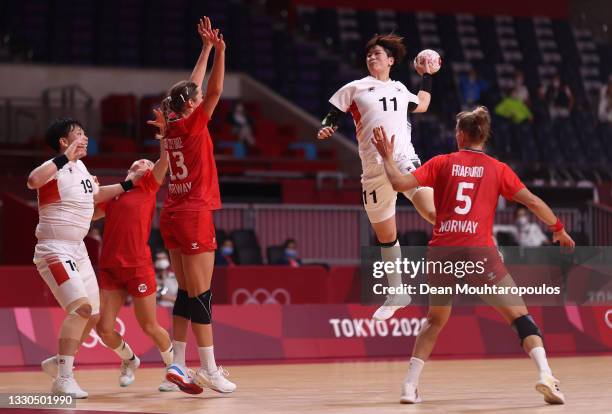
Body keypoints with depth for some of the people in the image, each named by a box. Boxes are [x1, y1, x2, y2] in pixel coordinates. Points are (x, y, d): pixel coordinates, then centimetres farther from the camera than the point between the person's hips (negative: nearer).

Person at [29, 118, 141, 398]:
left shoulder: (80, 167, 10)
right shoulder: (56, 167, -16)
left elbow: (96, 195, 29)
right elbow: (33, 181, -40)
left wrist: (129, 184, 25)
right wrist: (64, 158, -37)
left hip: (78, 249, 9)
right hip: (54, 250, -9)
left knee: (92, 315, 12)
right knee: (81, 307, -24)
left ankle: (57, 362, 30)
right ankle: (63, 380, -20)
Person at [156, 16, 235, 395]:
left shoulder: (172, 124, 10)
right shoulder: (192, 124, -9)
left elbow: (195, 88, 22)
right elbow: (215, 91, -18)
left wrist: (207, 49, 28)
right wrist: (219, 50, -21)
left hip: (173, 216, 9)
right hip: (194, 216, -9)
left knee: (187, 293, 10)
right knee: (201, 295, -6)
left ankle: (178, 365, 8)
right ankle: (210, 370, -4)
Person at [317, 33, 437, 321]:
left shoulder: (399, 89, 16)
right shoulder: (355, 89, 7)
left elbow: (422, 106, 35)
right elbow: (332, 118, 4)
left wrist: (426, 76, 32)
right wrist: (326, 129, -17)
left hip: (405, 161, 0)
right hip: (374, 171, 0)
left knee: (434, 213, -26)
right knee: (385, 237, 10)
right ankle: (396, 295, 26)